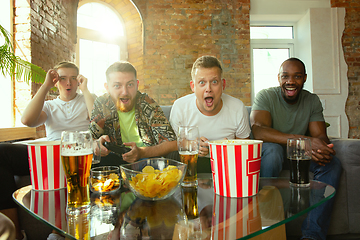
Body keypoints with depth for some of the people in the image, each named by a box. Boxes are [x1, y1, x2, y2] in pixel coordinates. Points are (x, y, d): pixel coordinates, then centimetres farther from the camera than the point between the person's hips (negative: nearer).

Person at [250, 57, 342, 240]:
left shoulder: (312, 100, 4)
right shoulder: (266, 96, -11)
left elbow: (320, 135, -5)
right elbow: (258, 130, -29)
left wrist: (323, 146, -34)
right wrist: (304, 140, -39)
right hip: (271, 151, -4)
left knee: (333, 164, -21)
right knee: (272, 149, -36)